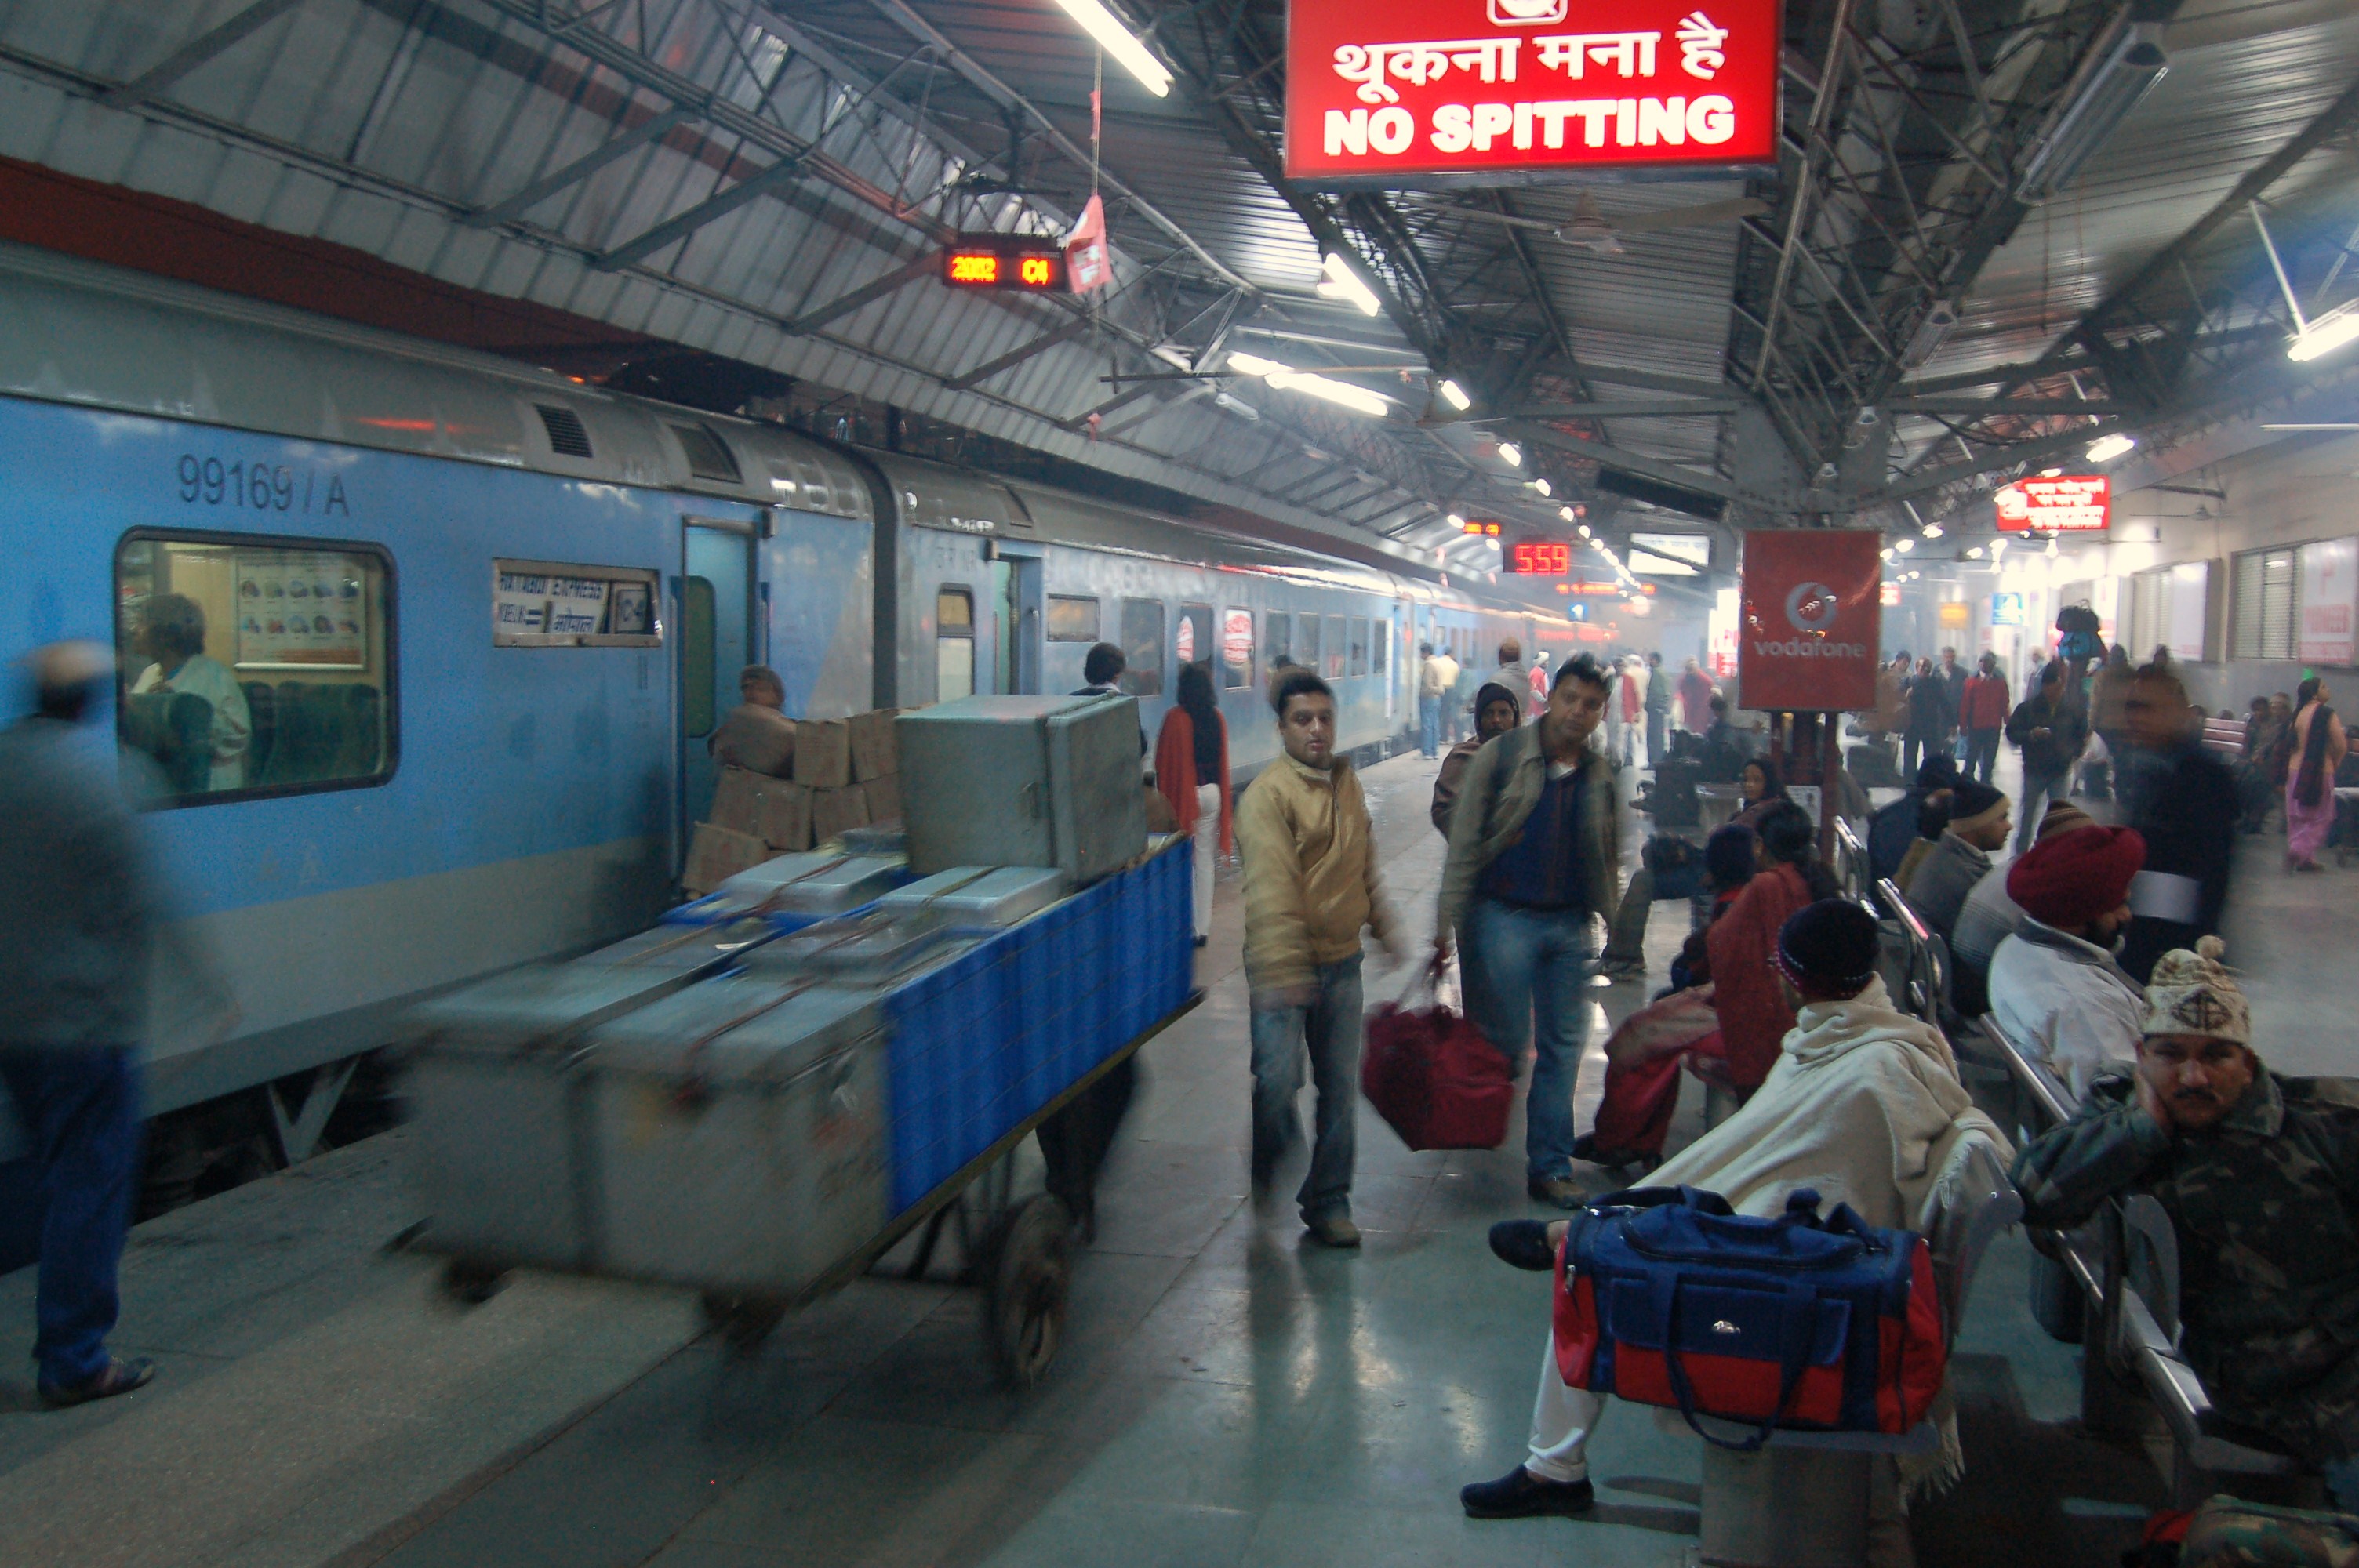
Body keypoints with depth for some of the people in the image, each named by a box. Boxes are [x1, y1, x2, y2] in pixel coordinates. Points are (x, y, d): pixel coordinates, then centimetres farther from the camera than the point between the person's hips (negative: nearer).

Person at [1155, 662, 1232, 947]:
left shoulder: (1176, 717, -13)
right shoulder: (1217, 717, 2)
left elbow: (1163, 761, -9)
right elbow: (1222, 761, 10)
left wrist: (1162, 794, 2)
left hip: (1185, 794, -5)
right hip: (1213, 793, 5)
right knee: (1205, 860, 10)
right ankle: (1203, 928, 14)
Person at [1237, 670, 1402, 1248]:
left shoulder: (1347, 782, 11)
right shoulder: (1268, 794, -14)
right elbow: (1271, 887, -22)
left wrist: (1383, 924, 25)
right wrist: (1281, 968, -28)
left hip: (1341, 961, 7)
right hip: (1285, 965, -6)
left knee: (1341, 1087, 10)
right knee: (1277, 1080, -12)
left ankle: (1328, 1201, 24)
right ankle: (1268, 1173, 18)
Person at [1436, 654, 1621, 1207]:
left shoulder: (1602, 777, 8)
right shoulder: (1501, 757, -4)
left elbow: (1608, 861, 16)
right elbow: (1464, 844, -5)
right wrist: (1448, 921, -10)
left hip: (1570, 926, 4)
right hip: (1505, 917, -4)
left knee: (1563, 1047, 7)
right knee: (1505, 1041, -3)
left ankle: (1549, 1167, 17)